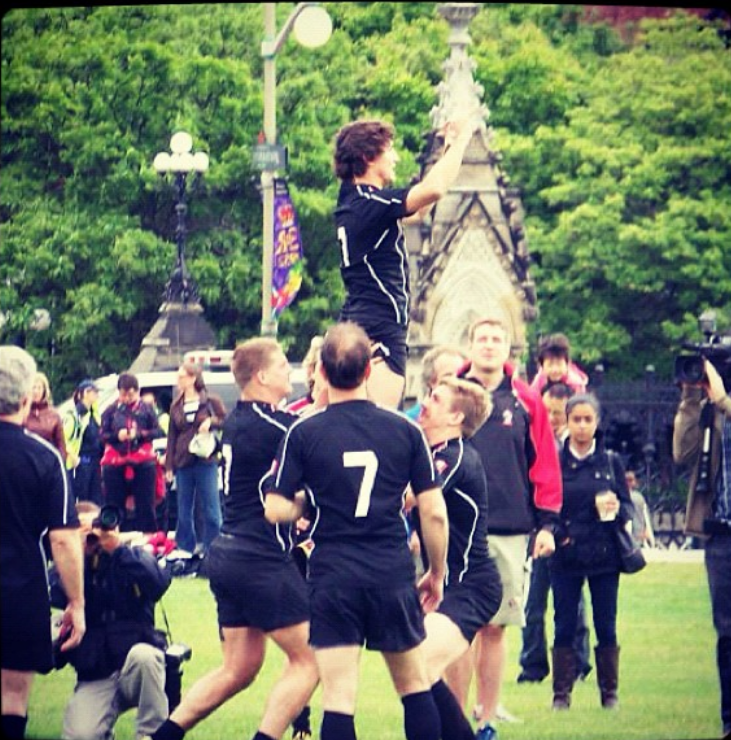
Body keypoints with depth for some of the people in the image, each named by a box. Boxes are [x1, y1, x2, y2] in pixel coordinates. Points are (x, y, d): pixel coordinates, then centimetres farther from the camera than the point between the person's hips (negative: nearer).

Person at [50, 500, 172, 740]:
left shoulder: (134, 558, 5)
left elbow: (159, 584, -16)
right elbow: (57, 597, -15)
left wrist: (117, 549, -21)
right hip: (94, 678, 0)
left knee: (142, 655, -37)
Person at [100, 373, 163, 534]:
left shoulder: (146, 410, 5)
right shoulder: (111, 411, 6)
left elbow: (157, 432, 2)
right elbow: (103, 435, 4)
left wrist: (140, 434, -15)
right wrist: (116, 436, -17)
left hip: (143, 463, -1)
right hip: (115, 464, 1)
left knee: (146, 506, 0)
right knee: (114, 506, 2)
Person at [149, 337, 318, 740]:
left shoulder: (236, 420, 12)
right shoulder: (272, 426, -15)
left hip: (227, 555, 9)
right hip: (262, 560, -9)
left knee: (237, 669, 15)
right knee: (307, 659, -1)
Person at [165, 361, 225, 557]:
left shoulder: (211, 401, 0)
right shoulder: (176, 406, 12)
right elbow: (172, 436, 13)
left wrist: (211, 422, -16)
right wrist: (169, 465, 7)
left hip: (205, 462, -4)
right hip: (183, 465, 4)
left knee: (211, 510, -3)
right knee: (184, 512, 7)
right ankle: (185, 552, 14)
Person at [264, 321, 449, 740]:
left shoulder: (304, 434, -4)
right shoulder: (405, 430, 0)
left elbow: (276, 510, -4)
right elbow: (434, 512, 1)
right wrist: (437, 573, 14)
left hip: (333, 579, -1)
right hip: (394, 576, 2)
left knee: (339, 697, -4)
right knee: (415, 685, 15)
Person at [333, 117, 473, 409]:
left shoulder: (352, 202, 15)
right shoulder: (370, 203, -14)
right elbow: (434, 188, -27)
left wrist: (449, 147, 29)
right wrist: (460, 140, -13)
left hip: (355, 321, 11)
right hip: (380, 328, -11)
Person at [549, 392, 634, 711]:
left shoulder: (611, 462, 6)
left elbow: (627, 506, 7)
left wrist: (617, 509, -15)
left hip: (604, 553, 1)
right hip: (565, 554, -1)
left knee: (606, 626, 3)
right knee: (564, 626, 0)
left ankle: (609, 692, 12)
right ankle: (561, 693, 6)